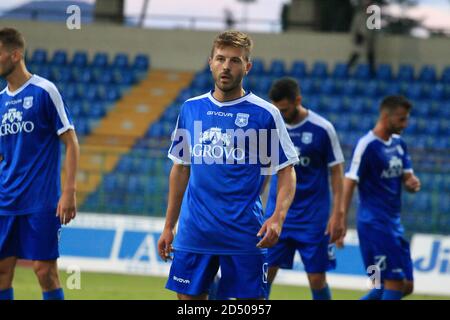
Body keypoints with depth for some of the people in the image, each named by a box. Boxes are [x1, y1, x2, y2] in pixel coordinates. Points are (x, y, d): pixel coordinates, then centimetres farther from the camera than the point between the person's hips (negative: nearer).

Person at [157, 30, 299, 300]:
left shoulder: (265, 114, -3)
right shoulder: (191, 109, 8)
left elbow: (287, 171, -2)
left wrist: (278, 217, -18)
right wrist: (169, 226, 14)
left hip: (245, 237, -3)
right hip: (194, 234, 3)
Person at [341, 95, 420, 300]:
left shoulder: (398, 144, 11)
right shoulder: (367, 145, -13)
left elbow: (407, 177, 16)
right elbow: (349, 183, -15)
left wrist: (413, 183, -9)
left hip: (394, 222, 8)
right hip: (374, 222, -8)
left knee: (406, 286, 8)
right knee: (394, 282, -11)